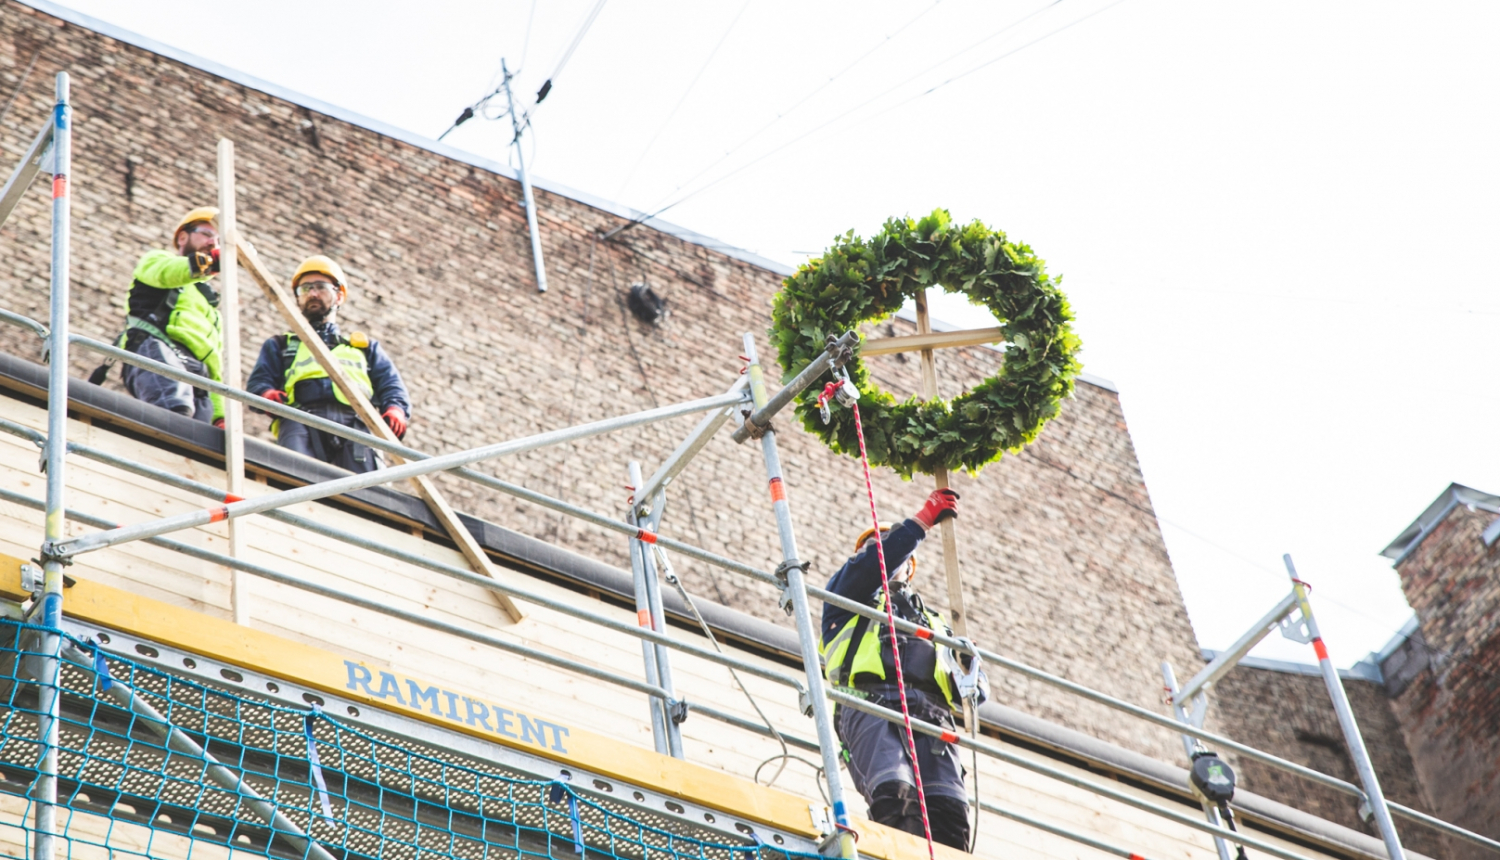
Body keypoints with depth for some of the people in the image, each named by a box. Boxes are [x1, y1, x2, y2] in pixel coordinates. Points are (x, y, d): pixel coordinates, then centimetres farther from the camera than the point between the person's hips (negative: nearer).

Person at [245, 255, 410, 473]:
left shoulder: (366, 347, 38)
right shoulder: (279, 346, 38)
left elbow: (391, 386, 23)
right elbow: (259, 382, 21)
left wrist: (395, 412, -2)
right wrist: (269, 395, -5)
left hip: (354, 421, 1)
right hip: (301, 419, -1)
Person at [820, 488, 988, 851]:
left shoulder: (934, 623, 41)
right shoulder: (849, 599, 34)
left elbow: (977, 691, 29)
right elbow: (870, 566, 9)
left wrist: (969, 674, 4)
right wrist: (923, 520, 11)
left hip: (930, 714, 3)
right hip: (870, 705, -2)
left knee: (949, 807, -26)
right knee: (893, 793, -33)